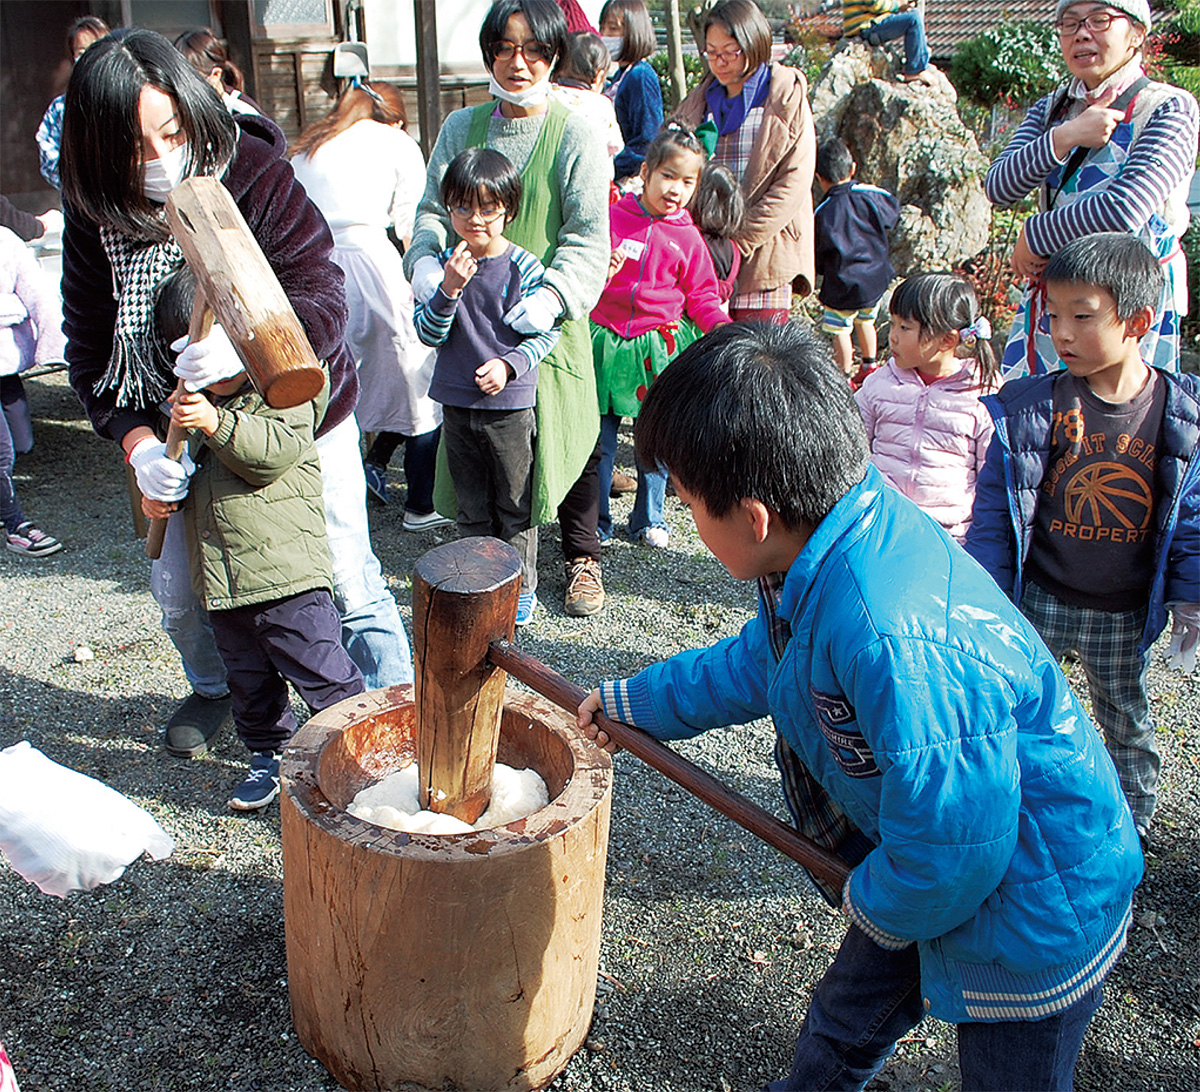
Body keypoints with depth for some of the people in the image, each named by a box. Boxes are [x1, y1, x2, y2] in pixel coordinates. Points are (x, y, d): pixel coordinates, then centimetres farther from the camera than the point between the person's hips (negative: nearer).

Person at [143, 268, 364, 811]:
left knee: (320, 671, -3)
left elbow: (277, 451, -21)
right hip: (219, 576, 7)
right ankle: (267, 754, 35)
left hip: (286, 567, -7)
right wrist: (161, 493, 8)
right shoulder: (192, 400, 16)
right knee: (247, 678, 18)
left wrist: (216, 423, -31)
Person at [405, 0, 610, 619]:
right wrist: (426, 261, -13)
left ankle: (581, 557, 25)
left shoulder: (573, 133, -3)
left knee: (568, 435, 4)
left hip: (549, 319, -3)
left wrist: (554, 295, -26)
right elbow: (433, 208, 9)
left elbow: (588, 236, -9)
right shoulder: (461, 127, 8)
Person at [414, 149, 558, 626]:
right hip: (457, 403, 3)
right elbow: (427, 333, -4)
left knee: (515, 506, 8)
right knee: (471, 507, 15)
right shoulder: (444, 264, 0)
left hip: (511, 403, -3)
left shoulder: (524, 267, -9)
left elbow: (547, 332, -5)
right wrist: (449, 289, -20)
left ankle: (522, 588, 23)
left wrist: (509, 363, -20)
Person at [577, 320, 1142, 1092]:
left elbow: (947, 849, -33)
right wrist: (632, 702, 18)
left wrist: (874, 906, -11)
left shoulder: (899, 641, -42)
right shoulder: (826, 548, -11)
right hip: (933, 857, 8)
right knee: (844, 1025, 28)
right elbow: (756, 663, 9)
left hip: (1037, 910, -8)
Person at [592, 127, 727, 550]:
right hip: (608, 342, -1)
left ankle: (648, 519, 25)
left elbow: (701, 296, 8)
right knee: (599, 436, 2)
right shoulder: (613, 218, 1)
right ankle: (596, 522, 16)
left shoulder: (688, 237, 4)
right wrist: (601, 270, -15)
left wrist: (725, 329, -9)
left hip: (660, 346, 1)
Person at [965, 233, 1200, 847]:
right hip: (1037, 604, -1)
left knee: (1127, 721, 21)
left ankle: (1132, 816, 44)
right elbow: (994, 509, -6)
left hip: (1124, 617, 1)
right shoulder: (1030, 409, -13)